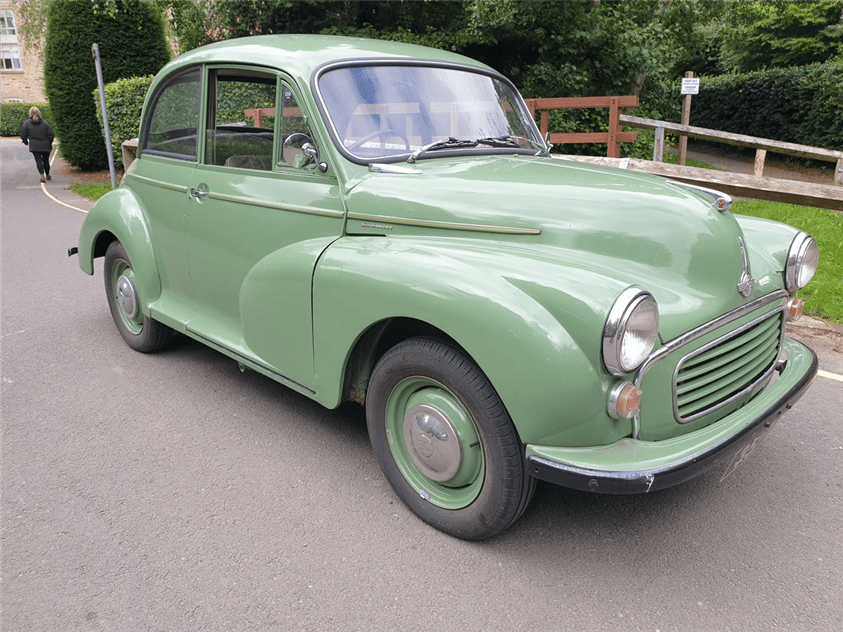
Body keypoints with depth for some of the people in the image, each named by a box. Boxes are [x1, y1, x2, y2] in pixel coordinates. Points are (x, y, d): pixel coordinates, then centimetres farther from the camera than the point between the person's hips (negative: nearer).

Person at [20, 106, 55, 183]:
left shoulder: (26, 123, -2)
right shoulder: (45, 123, -3)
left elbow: (23, 135, 2)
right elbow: (51, 134, -3)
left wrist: (25, 142, 21)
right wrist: (49, 143, 14)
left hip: (34, 146, -1)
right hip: (45, 145, 1)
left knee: (38, 160, 1)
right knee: (46, 160, 15)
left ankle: (42, 176, -16)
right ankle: (47, 175, 28)